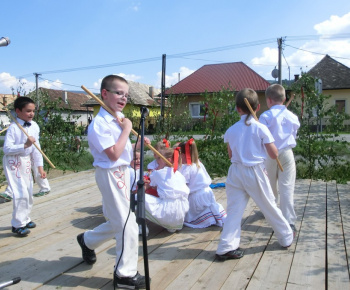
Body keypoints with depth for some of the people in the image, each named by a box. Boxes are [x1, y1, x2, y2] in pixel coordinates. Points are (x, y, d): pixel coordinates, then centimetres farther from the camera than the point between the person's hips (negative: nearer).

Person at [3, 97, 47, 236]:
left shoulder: (35, 126, -2)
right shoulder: (13, 127, -19)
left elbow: (36, 148, 3)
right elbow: (7, 149, -23)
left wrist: (40, 167, 1)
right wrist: (25, 145, -32)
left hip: (26, 161, 7)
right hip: (13, 162, -7)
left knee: (29, 192, 15)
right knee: (21, 193, -10)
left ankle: (25, 219, 32)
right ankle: (17, 225, 4)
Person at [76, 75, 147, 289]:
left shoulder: (119, 118, 9)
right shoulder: (99, 123, -19)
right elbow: (113, 154, -26)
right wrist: (126, 129, -19)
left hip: (123, 173, 9)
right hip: (110, 175, -9)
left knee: (118, 222, 22)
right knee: (128, 226, -4)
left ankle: (87, 241, 47)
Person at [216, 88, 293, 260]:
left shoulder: (231, 131, 1)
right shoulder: (261, 128, -9)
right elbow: (274, 155, -5)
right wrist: (266, 143, 11)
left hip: (236, 172, 2)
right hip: (255, 172, -2)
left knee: (234, 210, 5)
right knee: (269, 207, 14)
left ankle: (226, 247, 0)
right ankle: (286, 237, 33)